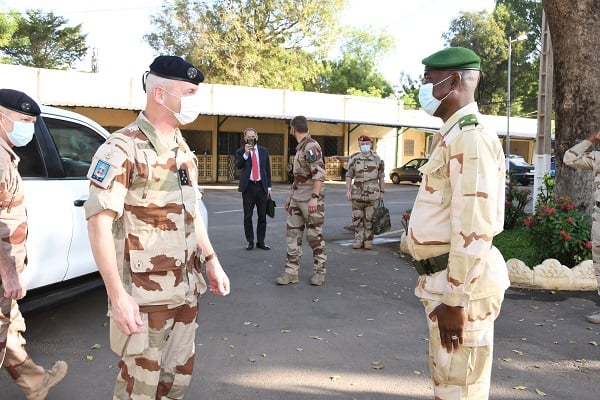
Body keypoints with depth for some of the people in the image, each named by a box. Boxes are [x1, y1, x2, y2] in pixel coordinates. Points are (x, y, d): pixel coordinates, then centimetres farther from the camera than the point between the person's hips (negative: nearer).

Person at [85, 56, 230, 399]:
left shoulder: (183, 149, 10)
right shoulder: (122, 149, -14)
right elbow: (99, 223, -18)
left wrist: (211, 261, 13)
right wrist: (118, 295, -22)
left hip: (187, 289, 7)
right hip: (145, 294, -7)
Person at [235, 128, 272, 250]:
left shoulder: (264, 151, 9)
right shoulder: (241, 152, 3)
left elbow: (267, 169, 11)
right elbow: (238, 165, -16)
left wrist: (269, 186, 6)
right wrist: (246, 153, -26)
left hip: (261, 186, 2)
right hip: (248, 186, -2)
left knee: (262, 216, 4)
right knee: (248, 216, 3)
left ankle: (260, 241, 14)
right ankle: (250, 241, 13)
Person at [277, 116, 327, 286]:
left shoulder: (311, 146, -13)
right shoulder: (300, 148, 17)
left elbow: (319, 172, -23)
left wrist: (315, 197, -28)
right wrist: (291, 196, 22)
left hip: (310, 200, -9)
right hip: (296, 200, 9)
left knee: (314, 236, 2)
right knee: (293, 235, 5)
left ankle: (319, 272, 14)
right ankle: (291, 272, 10)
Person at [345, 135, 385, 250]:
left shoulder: (377, 159, 4)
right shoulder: (354, 158, 3)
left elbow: (381, 177, 7)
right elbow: (349, 176, 4)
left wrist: (382, 192, 4)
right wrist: (348, 191, -3)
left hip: (372, 194, -1)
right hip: (357, 193, 1)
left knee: (370, 219, 2)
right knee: (357, 218, 5)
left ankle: (368, 241, 11)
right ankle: (358, 240, 15)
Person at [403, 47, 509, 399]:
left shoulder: (470, 137, -17)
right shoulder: (453, 136, 15)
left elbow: (474, 228, -24)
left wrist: (455, 299, -22)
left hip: (462, 283, -10)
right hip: (446, 277, 10)